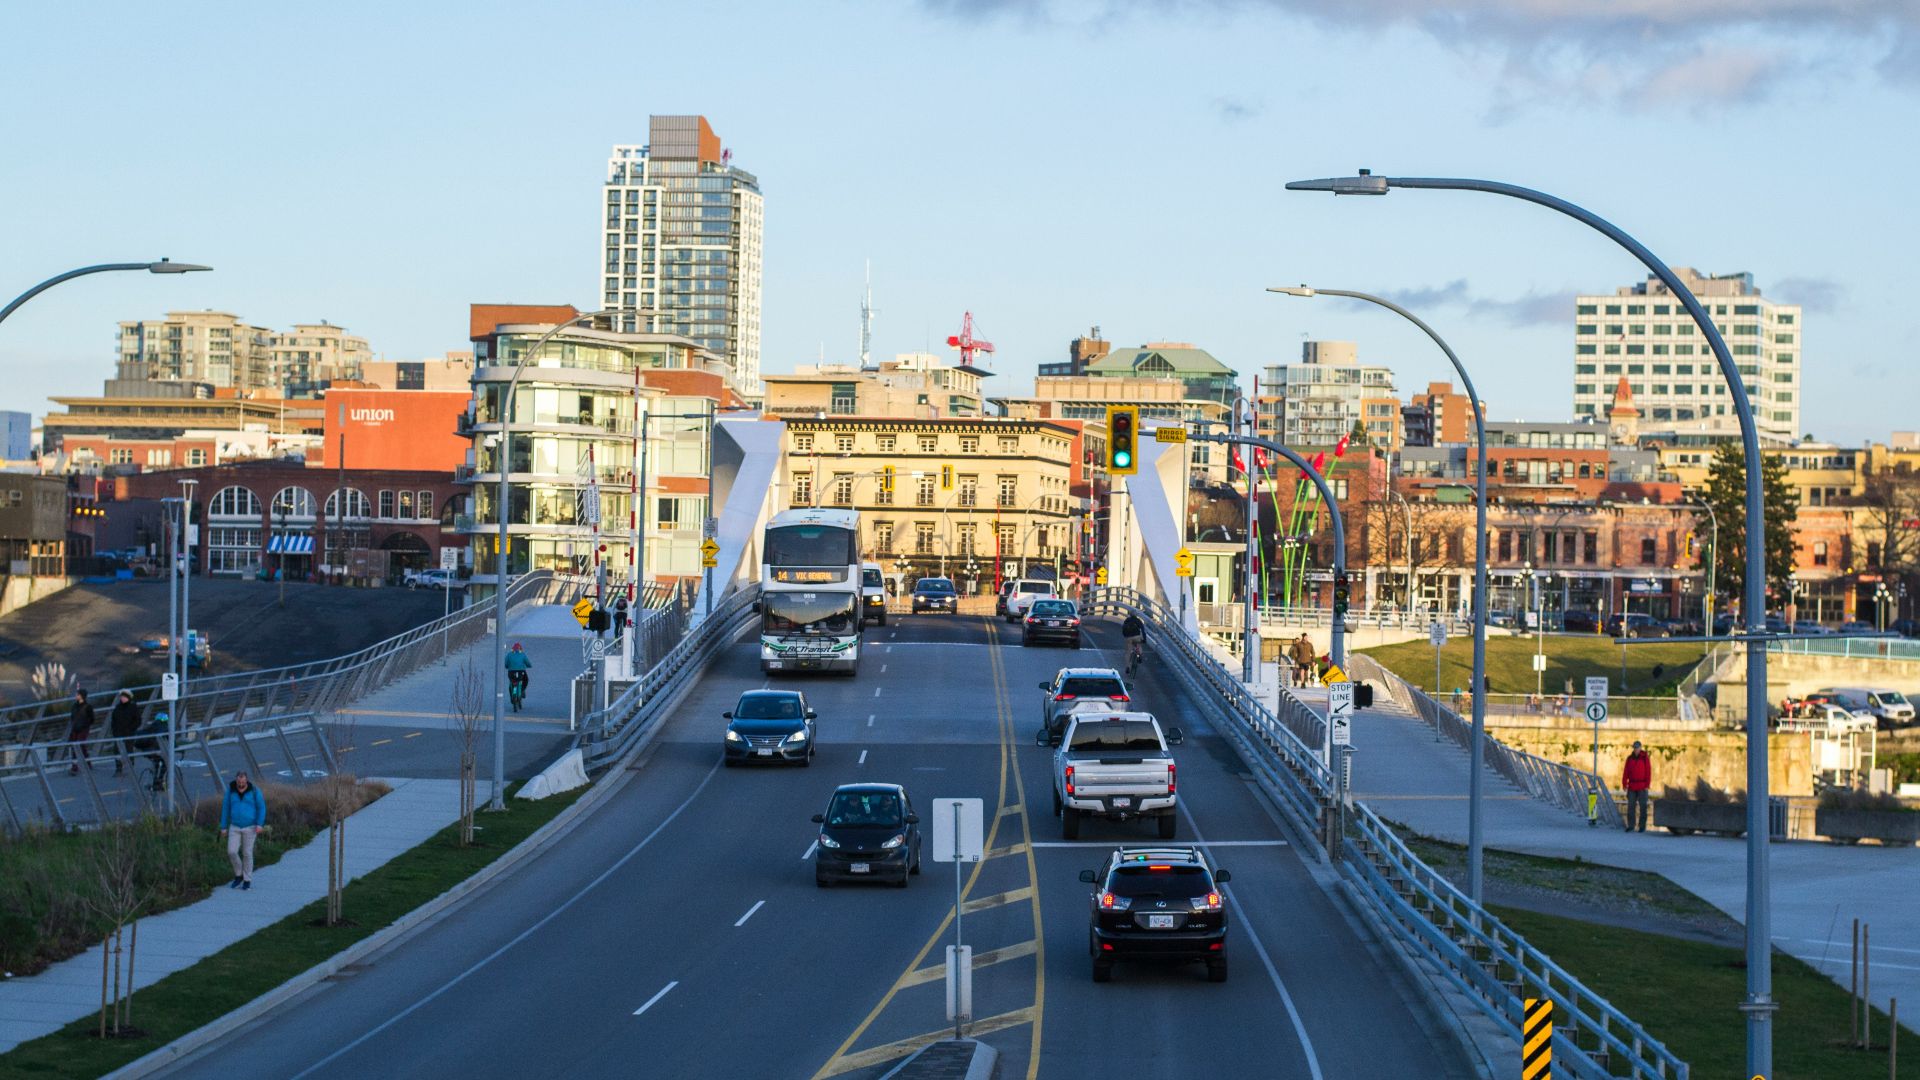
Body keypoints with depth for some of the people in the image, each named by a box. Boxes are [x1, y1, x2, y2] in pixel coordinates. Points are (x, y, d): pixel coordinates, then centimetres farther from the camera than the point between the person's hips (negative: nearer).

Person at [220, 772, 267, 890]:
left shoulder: (254, 791, -11)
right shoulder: (230, 791, -4)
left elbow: (262, 808, -7)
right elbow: (225, 808, 3)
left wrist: (260, 825, -19)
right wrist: (223, 827, 3)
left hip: (250, 827, -2)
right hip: (235, 827, 2)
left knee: (247, 854, 1)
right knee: (232, 852, -8)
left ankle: (247, 880, 14)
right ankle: (239, 875, 15)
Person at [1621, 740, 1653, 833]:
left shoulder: (1645, 758, -2)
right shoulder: (1630, 758, 9)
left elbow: (1648, 772, -5)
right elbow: (1626, 772, 9)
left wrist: (1647, 785, -11)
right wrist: (1624, 784, 2)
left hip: (1642, 787, -3)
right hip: (1632, 786, 3)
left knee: (1642, 806, -1)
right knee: (1631, 806, 1)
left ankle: (1642, 826, 3)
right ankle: (1631, 826, 5)